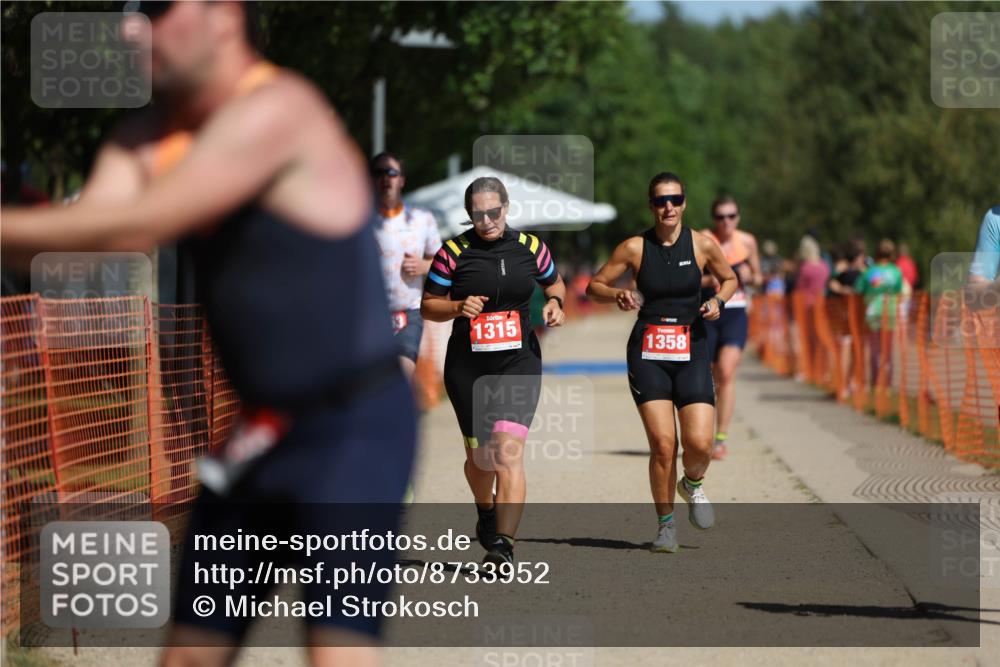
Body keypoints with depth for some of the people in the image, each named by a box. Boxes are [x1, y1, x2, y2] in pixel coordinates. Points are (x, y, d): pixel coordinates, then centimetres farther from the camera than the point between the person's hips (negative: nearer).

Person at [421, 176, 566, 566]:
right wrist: (458, 307, -16)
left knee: (508, 452, -16)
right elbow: (428, 306, 3)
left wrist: (555, 303, -1)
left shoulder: (530, 247, 3)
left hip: (520, 362, -1)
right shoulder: (453, 252, -2)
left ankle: (503, 544, -22)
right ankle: (486, 511, 45)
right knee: (479, 456, 11)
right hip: (467, 368, 1)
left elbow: (554, 283, 21)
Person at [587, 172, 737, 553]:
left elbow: (729, 279, 17)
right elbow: (595, 286, 7)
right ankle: (665, 524, 9)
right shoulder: (634, 248, -2)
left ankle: (692, 486, 25)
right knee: (662, 444, -10)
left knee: (700, 444, -11)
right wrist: (617, 296, -13)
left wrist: (719, 301, -4)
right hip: (647, 353, -1)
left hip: (691, 352, 1)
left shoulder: (703, 245, 0)